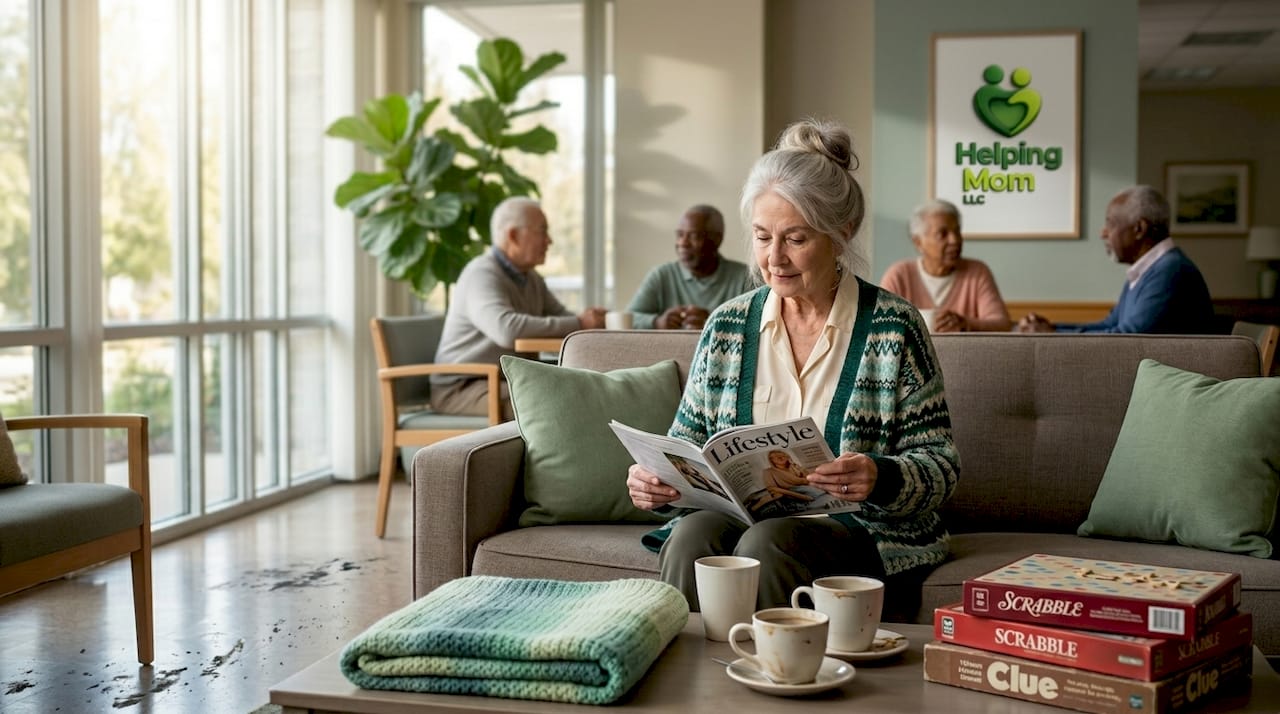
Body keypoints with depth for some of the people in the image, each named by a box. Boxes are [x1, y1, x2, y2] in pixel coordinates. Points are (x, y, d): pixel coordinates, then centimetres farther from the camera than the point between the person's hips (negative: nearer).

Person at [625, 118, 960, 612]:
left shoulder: (894, 326, -1)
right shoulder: (727, 325, 9)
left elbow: (939, 465, -2)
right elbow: (685, 443, 13)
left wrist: (882, 480, -24)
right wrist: (654, 481, -9)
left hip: (859, 529, -2)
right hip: (737, 516, 3)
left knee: (768, 542, -33)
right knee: (693, 535, -30)